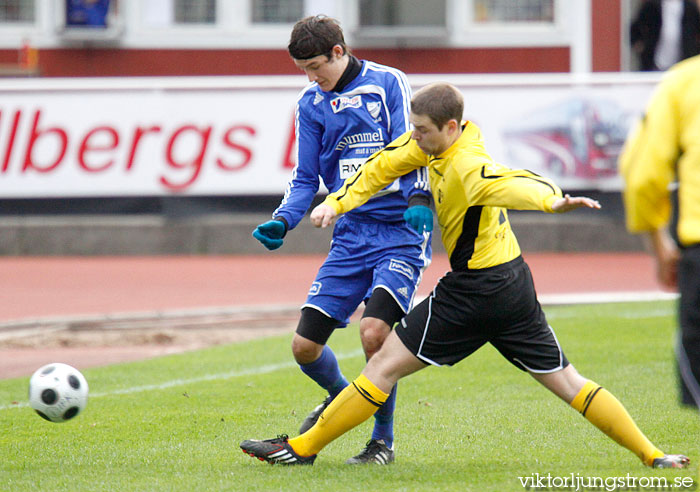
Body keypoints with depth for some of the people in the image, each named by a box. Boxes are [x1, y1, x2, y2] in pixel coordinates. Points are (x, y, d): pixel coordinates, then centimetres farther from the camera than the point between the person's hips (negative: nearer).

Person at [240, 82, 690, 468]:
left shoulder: (467, 167, -25)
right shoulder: (438, 143, 3)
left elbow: (509, 183, -44)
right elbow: (387, 163, 14)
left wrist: (551, 200, -64)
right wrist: (338, 203, 5)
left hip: (476, 290, -9)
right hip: (513, 281, 9)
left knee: (385, 366, -1)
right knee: (563, 380, 11)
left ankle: (302, 447, 6)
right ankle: (651, 454, 8)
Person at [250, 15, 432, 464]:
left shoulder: (388, 84, -3)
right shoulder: (312, 104, 10)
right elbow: (306, 178, 12)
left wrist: (419, 199, -26)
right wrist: (282, 222, -5)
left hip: (401, 230, -5)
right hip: (352, 235, 5)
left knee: (374, 330, -25)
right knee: (305, 347, -1)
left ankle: (384, 440, -5)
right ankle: (342, 398, 34)